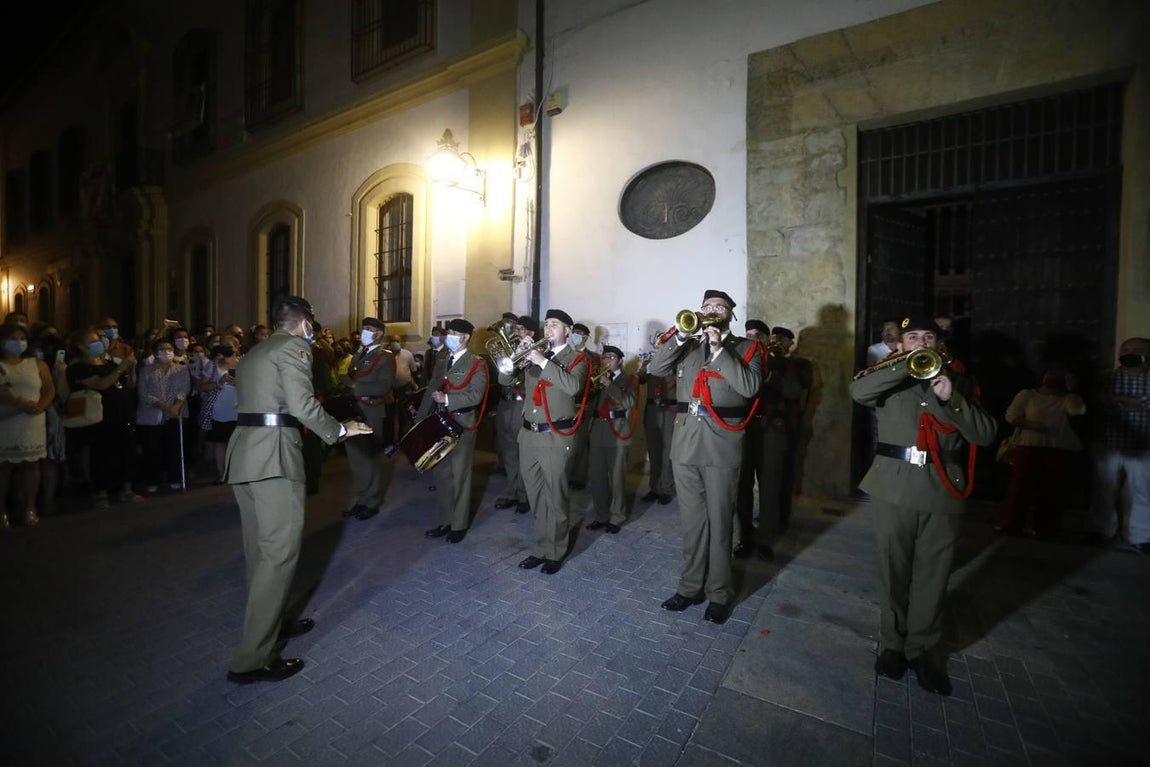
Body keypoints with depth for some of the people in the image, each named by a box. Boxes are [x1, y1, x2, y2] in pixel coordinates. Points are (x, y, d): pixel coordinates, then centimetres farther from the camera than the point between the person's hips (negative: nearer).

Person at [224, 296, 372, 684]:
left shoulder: (254, 353, 22)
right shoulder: (294, 346, -6)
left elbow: (255, 402, 17)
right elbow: (302, 405, -18)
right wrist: (340, 429, -6)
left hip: (243, 453, 10)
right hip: (274, 454, -10)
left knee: (259, 549, 18)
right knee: (279, 552, -4)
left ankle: (268, 622, 34)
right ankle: (253, 659, 3)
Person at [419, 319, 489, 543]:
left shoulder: (476, 364, -7)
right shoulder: (442, 360, 13)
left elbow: (475, 395, -18)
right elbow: (431, 390, 13)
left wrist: (447, 399, -24)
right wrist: (420, 419, 9)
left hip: (462, 426, -6)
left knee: (459, 475, 4)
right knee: (440, 473, 13)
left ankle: (459, 524, 18)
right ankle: (445, 520, 27)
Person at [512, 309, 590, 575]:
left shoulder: (577, 359, -1)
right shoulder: (535, 357, 15)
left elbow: (573, 386, -22)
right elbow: (503, 379, 11)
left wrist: (543, 362, -20)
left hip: (555, 437, -5)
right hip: (528, 435, 6)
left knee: (556, 498, 3)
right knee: (536, 498, 14)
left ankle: (555, 552, 19)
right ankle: (542, 548, 28)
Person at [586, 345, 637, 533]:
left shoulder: (629, 380, 5)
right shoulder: (599, 379, 19)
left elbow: (629, 401, -13)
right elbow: (590, 404, 13)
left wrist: (608, 385, -14)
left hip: (617, 433, -5)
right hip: (598, 431, 5)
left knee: (616, 477, -2)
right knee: (596, 477, 6)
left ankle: (617, 518, 10)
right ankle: (601, 515, 19)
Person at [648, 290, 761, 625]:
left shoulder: (746, 348, 5)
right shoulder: (687, 346, 14)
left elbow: (749, 387, -12)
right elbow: (655, 368, 0)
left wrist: (719, 350, -12)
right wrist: (682, 336, -8)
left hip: (721, 445, -3)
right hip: (685, 442, 3)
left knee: (719, 522, 6)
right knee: (691, 520, 13)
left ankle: (718, 594, 22)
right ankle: (691, 586, 28)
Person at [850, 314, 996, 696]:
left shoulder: (958, 381, 12)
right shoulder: (889, 377, 7)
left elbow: (986, 433, 2)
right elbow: (858, 391, -16)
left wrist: (951, 398, -12)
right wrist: (907, 366, -18)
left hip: (944, 489, 2)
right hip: (895, 486, -1)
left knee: (932, 575, 9)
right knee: (893, 571, 9)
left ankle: (922, 648, 26)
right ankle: (892, 643, 26)